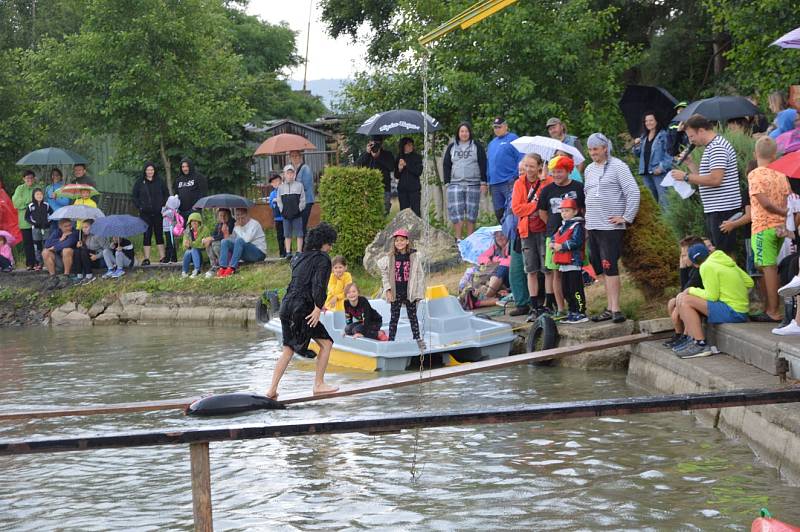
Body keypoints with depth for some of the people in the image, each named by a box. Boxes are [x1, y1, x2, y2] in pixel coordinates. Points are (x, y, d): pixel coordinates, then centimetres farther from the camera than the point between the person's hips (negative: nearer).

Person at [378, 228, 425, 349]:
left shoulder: (414, 256, -4)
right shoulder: (390, 257, -2)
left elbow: (419, 275, -1)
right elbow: (384, 274, 3)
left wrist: (418, 292, -3)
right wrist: (388, 290, -5)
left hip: (409, 292, -1)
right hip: (396, 293, 1)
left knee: (413, 316, 7)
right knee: (394, 317, 7)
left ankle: (418, 339, 14)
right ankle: (391, 340, 11)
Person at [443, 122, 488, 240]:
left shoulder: (477, 146, 5)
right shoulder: (451, 147, 11)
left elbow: (483, 165, 3)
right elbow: (446, 165, 12)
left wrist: (483, 182, -3)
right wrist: (447, 182, 4)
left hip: (473, 184, -1)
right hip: (455, 183, 1)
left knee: (471, 212, 1)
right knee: (456, 211, -7)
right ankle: (458, 238, -3)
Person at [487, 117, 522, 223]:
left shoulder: (513, 139, -2)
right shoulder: (492, 143, 20)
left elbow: (521, 159, -8)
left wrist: (516, 176, -14)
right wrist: (489, 180, 18)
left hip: (509, 182, -8)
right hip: (494, 184, 8)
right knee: (498, 212, 10)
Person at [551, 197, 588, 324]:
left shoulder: (577, 226, -9)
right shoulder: (562, 227, 19)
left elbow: (576, 241, -20)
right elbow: (554, 238, 22)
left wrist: (562, 246, -19)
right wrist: (553, 244, 0)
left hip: (574, 262, -9)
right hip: (563, 264, 9)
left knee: (576, 289, -9)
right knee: (566, 291, 13)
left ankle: (581, 313, -7)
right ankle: (572, 312, 21)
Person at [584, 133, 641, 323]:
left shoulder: (617, 167, -6)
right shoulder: (589, 170, 16)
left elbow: (633, 192, -11)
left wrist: (626, 217, -13)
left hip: (610, 227, -7)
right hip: (592, 226, 7)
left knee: (609, 266, -13)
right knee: (602, 268, 8)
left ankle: (615, 309, -14)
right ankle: (610, 308, 13)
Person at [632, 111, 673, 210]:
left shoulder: (663, 135, -5)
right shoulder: (643, 137, 17)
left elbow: (669, 153, -10)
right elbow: (638, 154, 22)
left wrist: (662, 167, -19)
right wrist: (636, 146, 2)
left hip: (659, 172, -7)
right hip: (646, 172, 7)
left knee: (663, 199, -14)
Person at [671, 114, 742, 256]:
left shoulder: (717, 147, -15)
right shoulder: (711, 147, 19)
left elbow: (715, 179, -24)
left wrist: (686, 176, -18)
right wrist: (690, 163, 13)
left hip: (723, 210, -11)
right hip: (714, 210, 11)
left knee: (725, 252, -8)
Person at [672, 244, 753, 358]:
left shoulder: (707, 267, -10)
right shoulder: (727, 261, 15)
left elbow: (711, 296, -14)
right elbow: (749, 282, 13)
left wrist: (691, 290, 0)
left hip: (732, 312, -9)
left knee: (685, 301, -14)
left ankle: (700, 345, -17)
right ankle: (691, 339, 10)